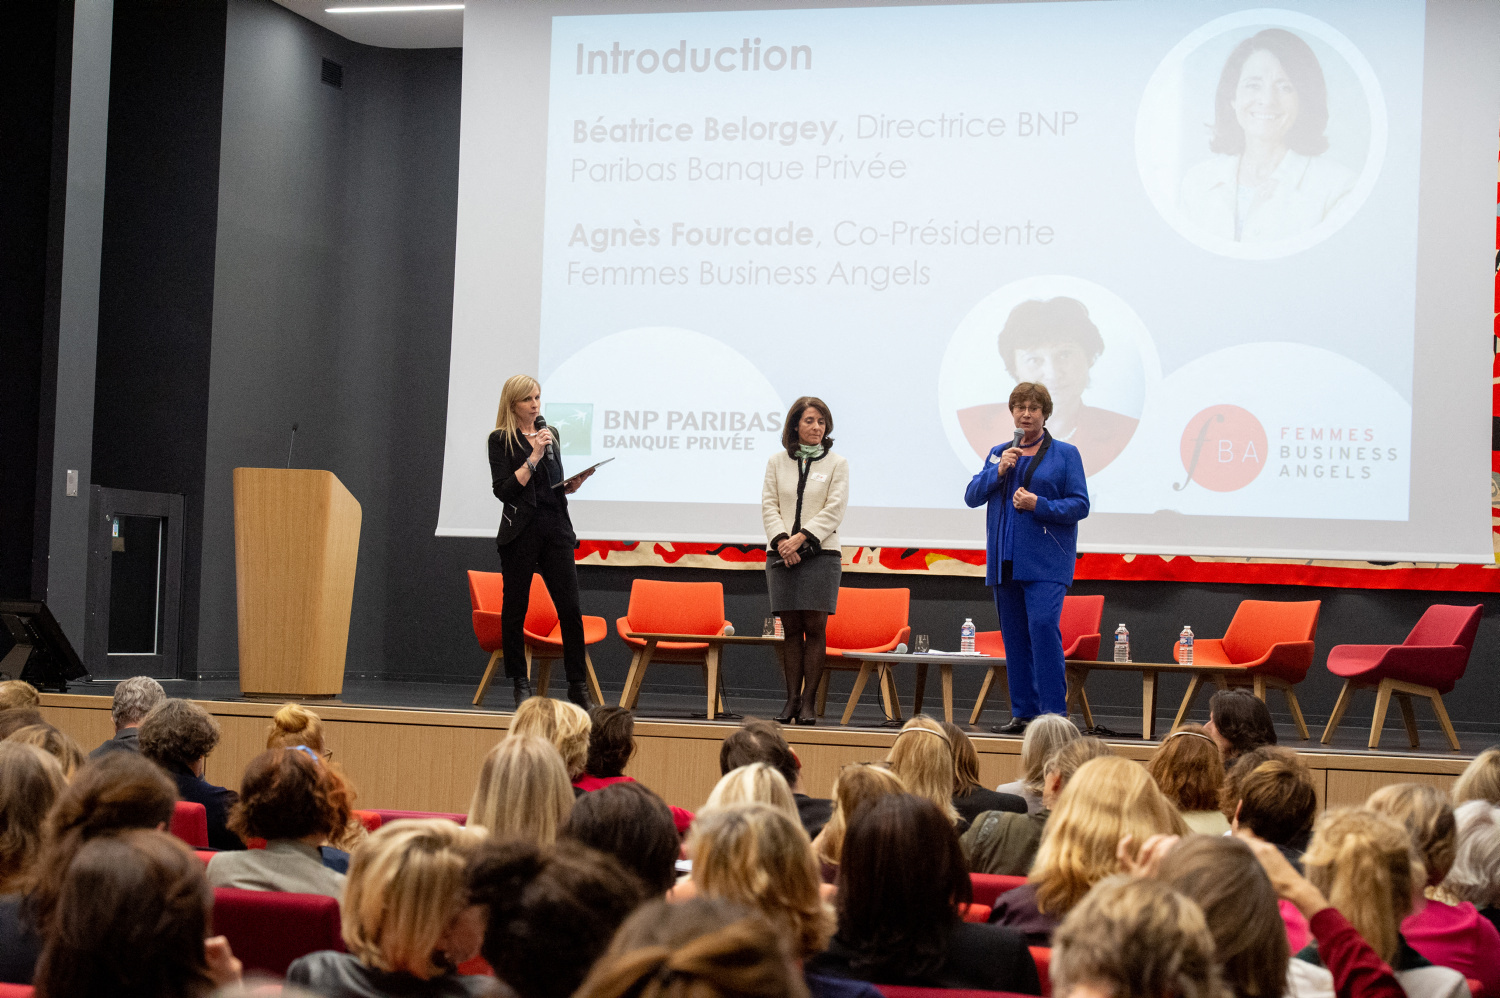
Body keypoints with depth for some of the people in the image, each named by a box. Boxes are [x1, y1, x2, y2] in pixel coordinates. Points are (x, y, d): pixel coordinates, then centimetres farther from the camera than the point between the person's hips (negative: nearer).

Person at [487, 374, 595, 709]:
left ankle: (578, 684, 1)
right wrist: (534, 456, -14)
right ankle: (520, 682, 12)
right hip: (521, 530, -4)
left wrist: (574, 483, 3)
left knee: (570, 607, -4)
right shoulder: (501, 440, -1)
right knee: (516, 607, 2)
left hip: (556, 528, 4)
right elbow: (504, 490, -11)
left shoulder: (551, 434, 16)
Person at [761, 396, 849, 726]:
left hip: (821, 553, -2)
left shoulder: (837, 463, 5)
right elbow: (769, 505, 6)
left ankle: (809, 701, -3)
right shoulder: (777, 462, 12)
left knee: (815, 627, -6)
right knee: (791, 628, 2)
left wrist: (801, 538, -13)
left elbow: (834, 510, -3)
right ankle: (792, 699, 4)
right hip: (781, 553, 2)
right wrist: (782, 540, -11)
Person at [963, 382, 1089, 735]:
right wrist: (998, 471, -7)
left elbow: (1080, 505, -3)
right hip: (1005, 560, 5)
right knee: (1014, 636, 6)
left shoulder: (1065, 454, 3)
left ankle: (1054, 712, -16)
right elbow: (972, 496, 9)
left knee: (1043, 625, -19)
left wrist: (1039, 505, -16)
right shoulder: (998, 453, 16)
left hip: (1045, 560, -5)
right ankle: (1023, 713, 11)